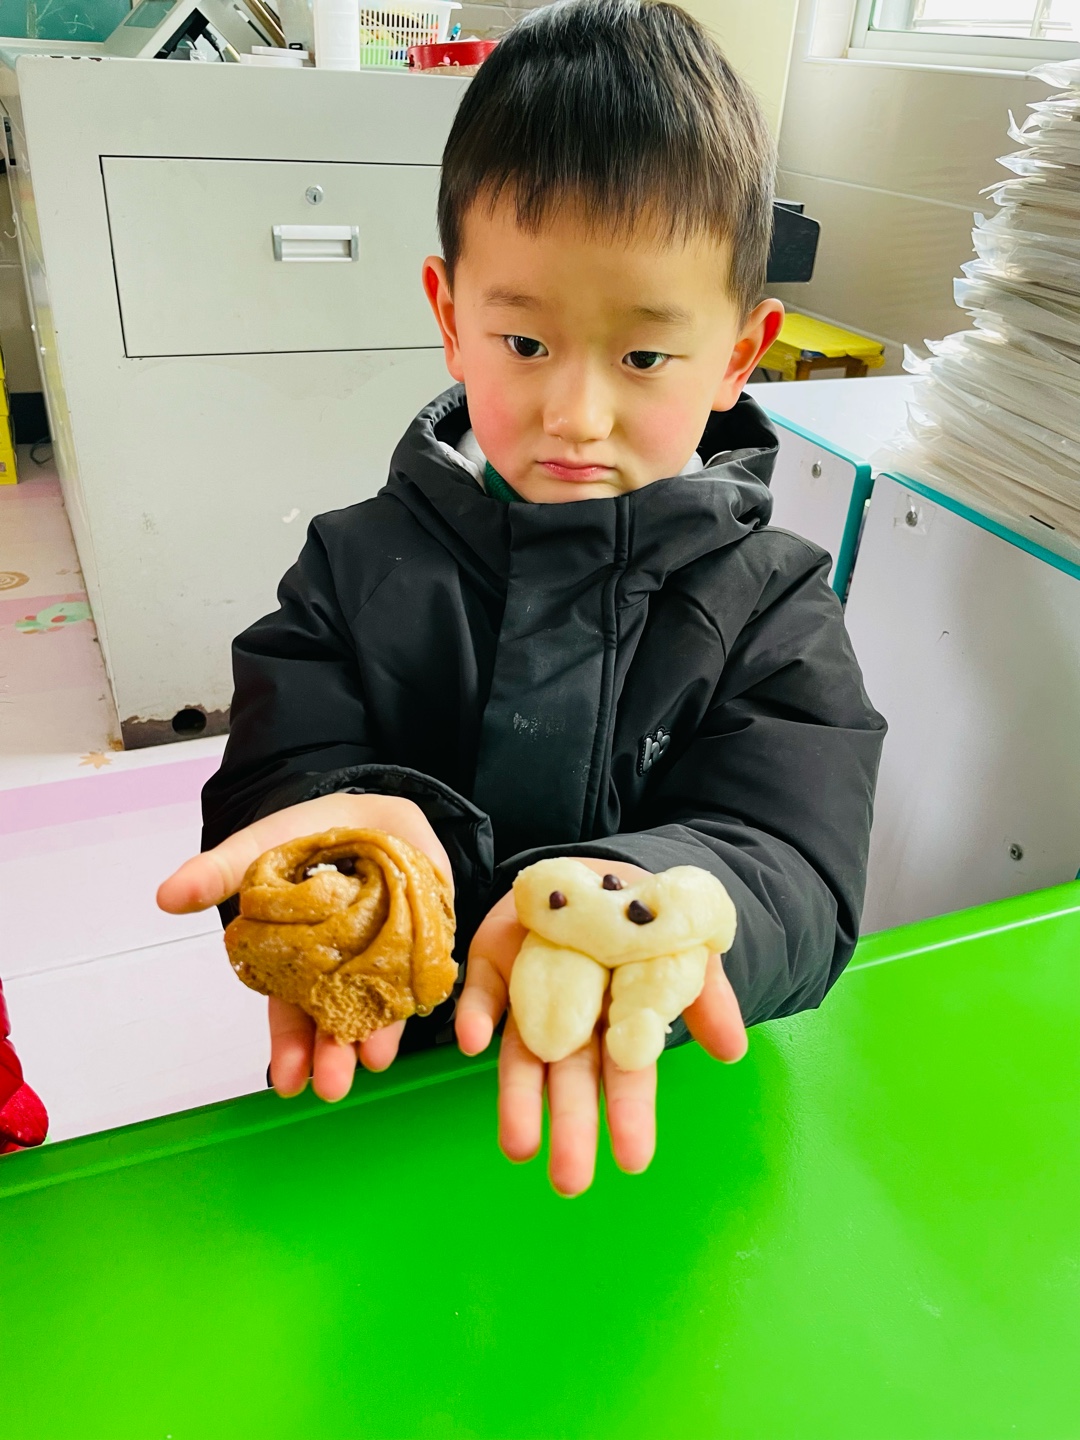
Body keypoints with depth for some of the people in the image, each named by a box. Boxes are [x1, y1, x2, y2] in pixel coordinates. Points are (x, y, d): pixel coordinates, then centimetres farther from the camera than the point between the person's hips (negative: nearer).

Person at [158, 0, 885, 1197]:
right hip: (371, 1072, 2)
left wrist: (628, 900, -35)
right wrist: (357, 826, -29)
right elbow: (272, 778, -5)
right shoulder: (359, 571, -1)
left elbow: (794, 872, -13)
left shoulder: (773, 612, -4)